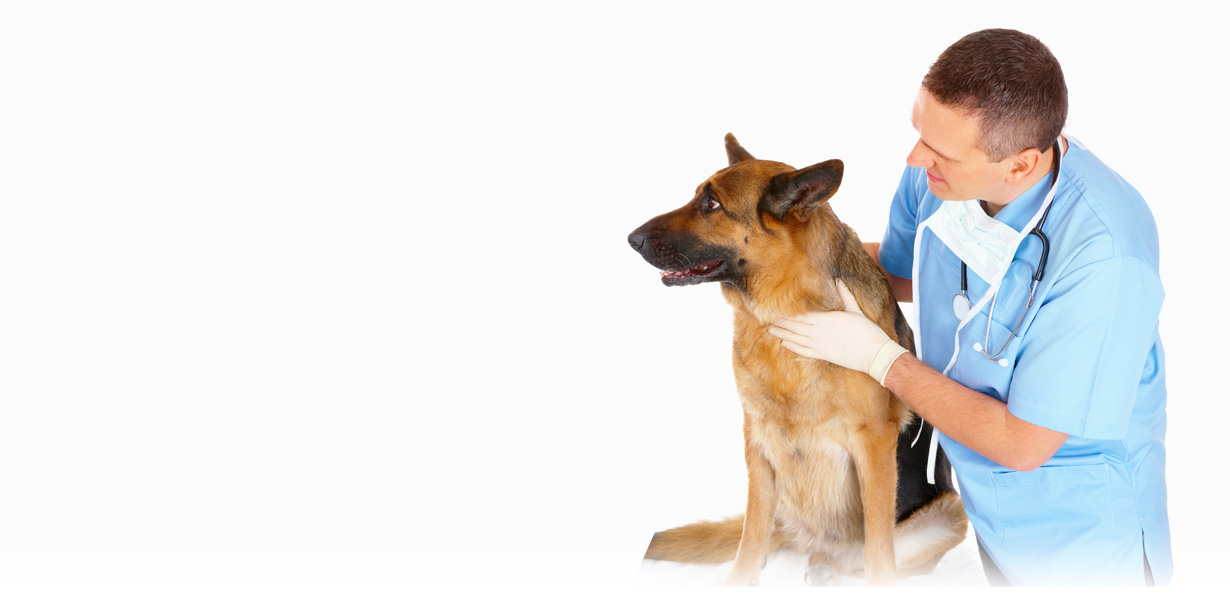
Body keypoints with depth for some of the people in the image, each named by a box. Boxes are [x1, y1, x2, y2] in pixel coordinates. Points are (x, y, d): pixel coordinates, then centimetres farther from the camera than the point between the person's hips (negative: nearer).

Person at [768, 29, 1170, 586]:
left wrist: (879, 357, -22)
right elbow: (902, 272, 8)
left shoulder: (1104, 259, -37)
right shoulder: (936, 173, -17)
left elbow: (1021, 444, -29)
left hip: (1077, 535, -5)